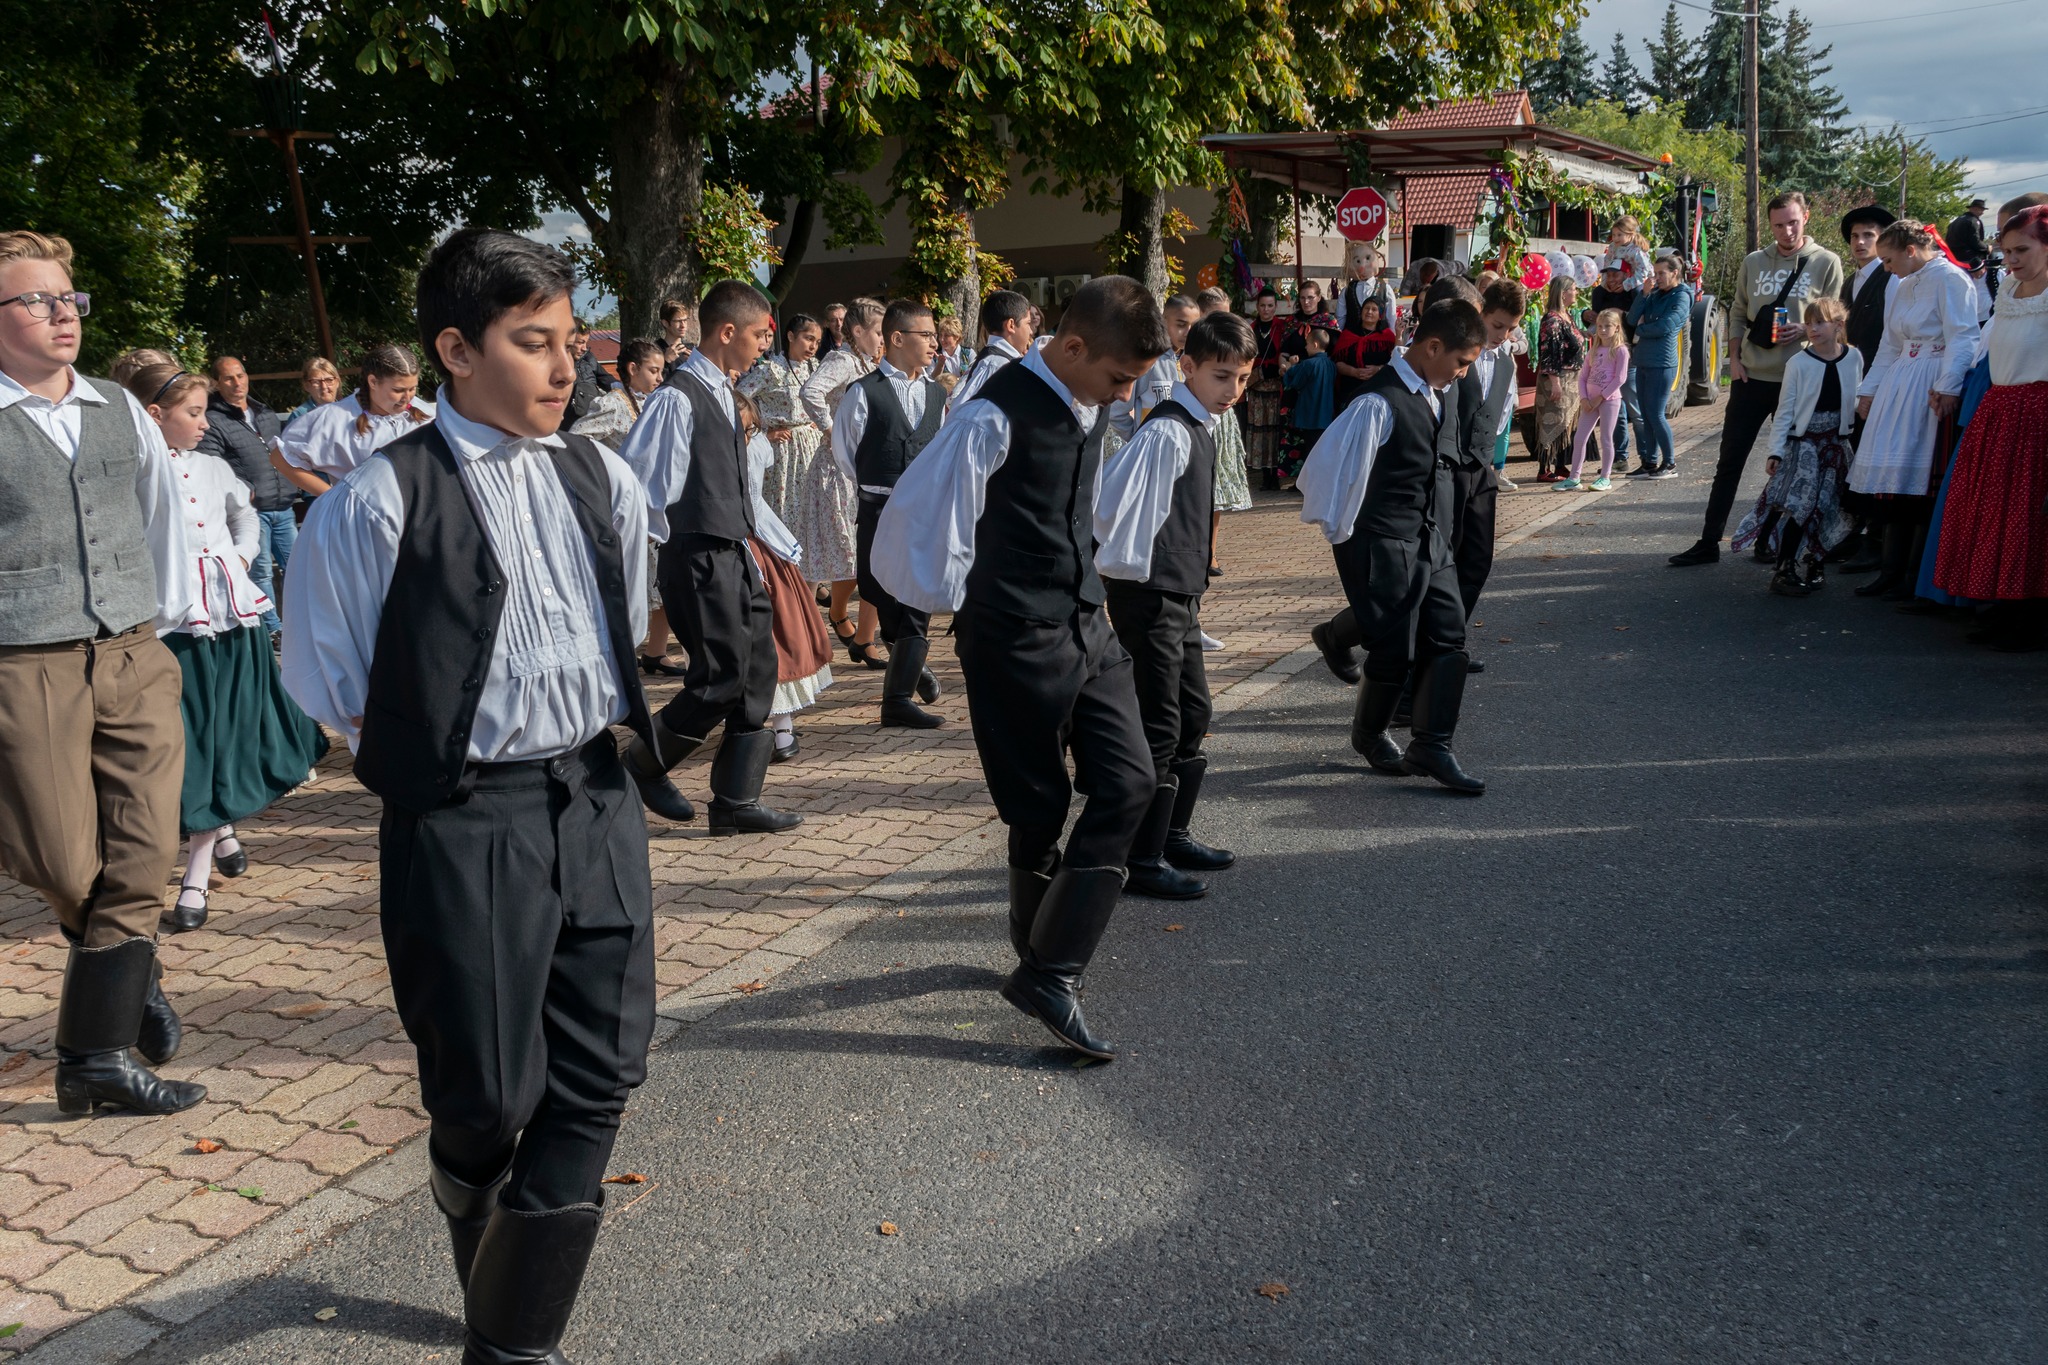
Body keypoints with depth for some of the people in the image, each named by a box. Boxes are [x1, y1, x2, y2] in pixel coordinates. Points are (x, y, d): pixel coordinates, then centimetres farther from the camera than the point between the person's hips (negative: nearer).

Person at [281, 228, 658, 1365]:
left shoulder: (602, 481, 5)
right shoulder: (380, 501, -11)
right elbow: (329, 683, -1)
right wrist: (429, 751, 4)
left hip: (597, 803, 5)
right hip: (462, 828, -4)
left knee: (599, 1079, 5)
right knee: (487, 1098, 6)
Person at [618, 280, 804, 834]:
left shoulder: (722, 393, 14)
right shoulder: (678, 398, -15)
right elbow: (634, 481, -16)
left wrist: (763, 534, 18)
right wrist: (670, 539, -9)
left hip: (735, 554, 9)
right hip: (701, 559, -9)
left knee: (759, 670, 7)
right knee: (720, 680, -6)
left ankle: (735, 801, 15)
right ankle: (642, 763, 17)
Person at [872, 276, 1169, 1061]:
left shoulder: (1093, 406, 4)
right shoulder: (997, 418, -21)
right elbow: (909, 528, -19)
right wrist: (962, 603, -4)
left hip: (1085, 622, 8)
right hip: (1016, 641, -7)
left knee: (1128, 782, -1)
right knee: (1040, 808, 4)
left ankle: (1049, 971, 5)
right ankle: (1040, 953, 28)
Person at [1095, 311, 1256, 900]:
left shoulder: (1200, 427, 12)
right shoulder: (1168, 432, -19)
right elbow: (1108, 498, -27)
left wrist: (1191, 581, 17)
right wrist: (1117, 564, -15)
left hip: (1179, 594, 10)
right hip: (1149, 597, -10)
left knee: (1193, 714, 18)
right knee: (1158, 726, -4)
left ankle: (1173, 835, 31)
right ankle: (1141, 861, 6)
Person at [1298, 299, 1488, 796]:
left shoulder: (1441, 397, 8)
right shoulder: (1381, 403, -19)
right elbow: (1327, 468, -17)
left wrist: (1441, 530, 19)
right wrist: (1340, 534, -6)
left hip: (1433, 543, 8)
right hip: (1385, 548, -8)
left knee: (1448, 639, 2)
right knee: (1395, 650, 1)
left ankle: (1430, 747, 8)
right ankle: (1368, 735, 26)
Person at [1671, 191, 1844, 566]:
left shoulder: (1827, 263, -1)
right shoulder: (1754, 262, 8)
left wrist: (1805, 331, -18)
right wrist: (1734, 357, 3)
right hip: (1751, 377, 3)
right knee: (1730, 461, 4)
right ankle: (1709, 541, 9)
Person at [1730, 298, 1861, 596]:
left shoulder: (1854, 358, 1)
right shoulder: (1798, 363, -7)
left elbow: (1856, 400, 10)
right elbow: (1785, 411, -5)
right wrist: (1775, 452, -9)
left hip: (1836, 445, 3)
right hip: (1802, 444, -3)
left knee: (1830, 509, 3)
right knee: (1800, 505, -14)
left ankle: (1814, 564, 18)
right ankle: (1783, 570, -10)